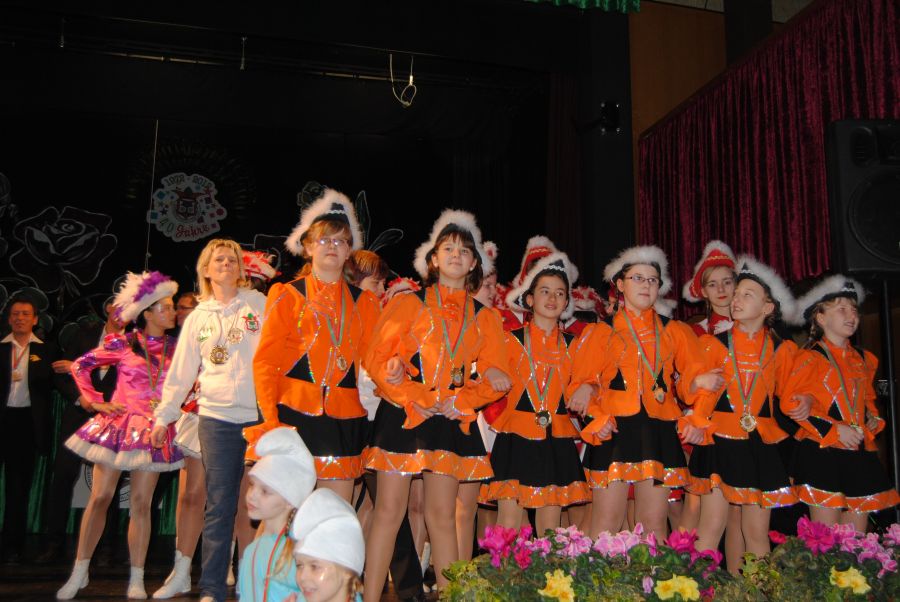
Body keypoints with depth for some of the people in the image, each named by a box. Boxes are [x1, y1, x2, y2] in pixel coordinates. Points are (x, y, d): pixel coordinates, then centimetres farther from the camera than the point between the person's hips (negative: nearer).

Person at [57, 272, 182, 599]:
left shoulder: (176, 348, 5)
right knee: (99, 497, 1)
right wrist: (97, 402, 1)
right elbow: (79, 366, 5)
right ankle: (79, 572, 15)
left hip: (153, 431, 1)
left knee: (140, 503, 1)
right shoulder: (121, 344, -2)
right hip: (118, 425, -1)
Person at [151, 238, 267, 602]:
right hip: (217, 419, 2)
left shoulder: (260, 304, 6)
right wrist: (164, 415, 15)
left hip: (262, 415, -1)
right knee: (219, 504, 2)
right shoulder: (198, 317, 13)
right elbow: (181, 372, 17)